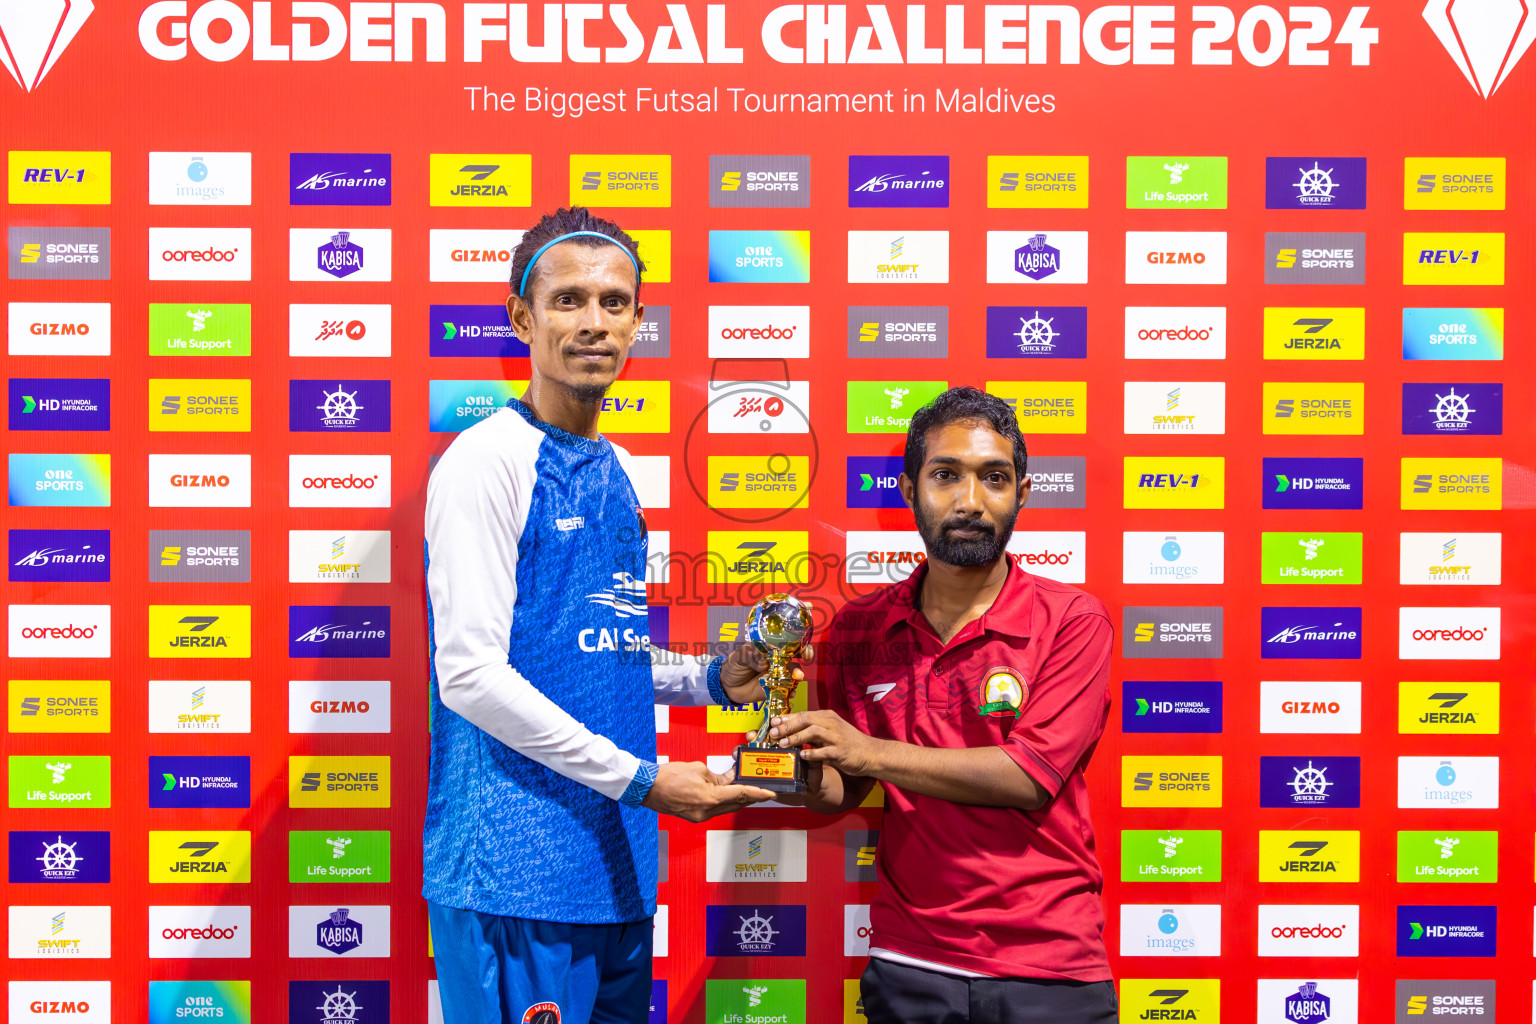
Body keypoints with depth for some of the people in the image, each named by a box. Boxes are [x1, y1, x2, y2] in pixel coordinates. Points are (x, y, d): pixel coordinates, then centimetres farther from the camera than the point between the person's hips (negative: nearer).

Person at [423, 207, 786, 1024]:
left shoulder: (616, 469, 13)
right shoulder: (486, 459, -11)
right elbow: (470, 673, -17)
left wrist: (711, 680, 5)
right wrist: (639, 778, -15)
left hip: (616, 861, 8)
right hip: (517, 872, -8)